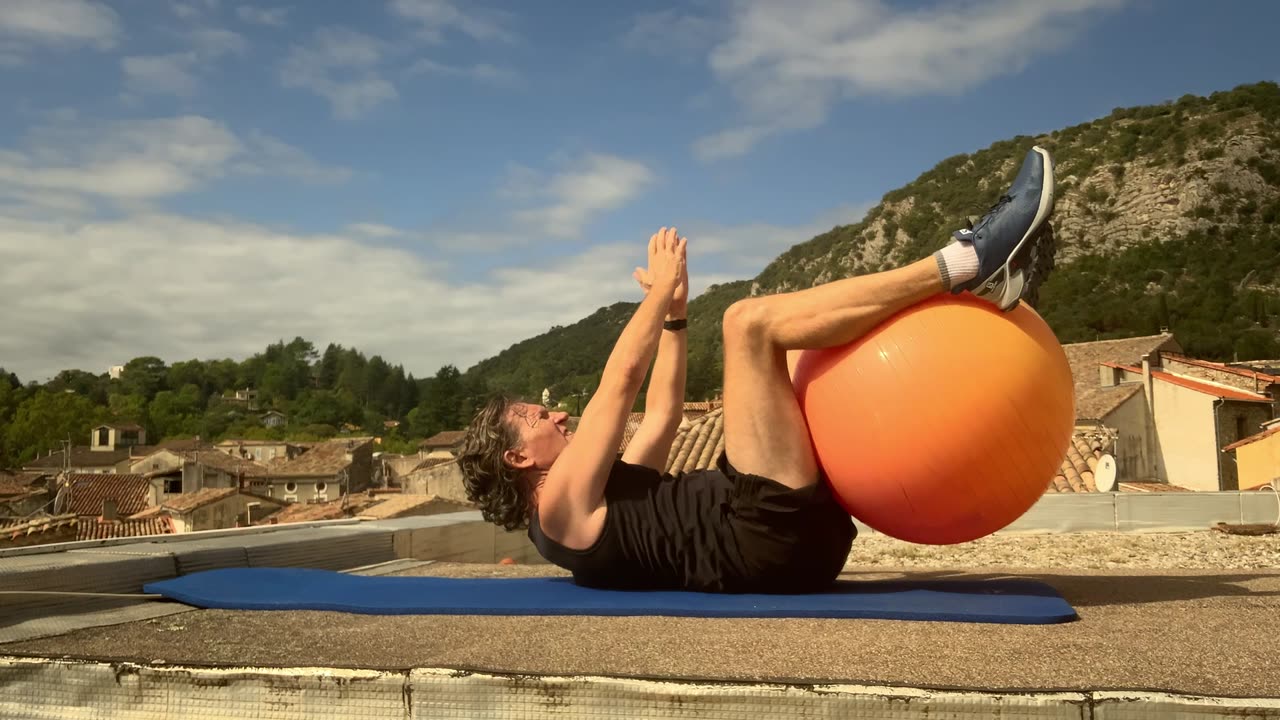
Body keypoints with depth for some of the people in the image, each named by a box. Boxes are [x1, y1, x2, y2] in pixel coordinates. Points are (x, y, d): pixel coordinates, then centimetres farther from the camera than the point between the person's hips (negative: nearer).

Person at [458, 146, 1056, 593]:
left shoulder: (606, 494, 29)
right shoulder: (563, 509, 2)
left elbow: (663, 412, 33)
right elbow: (623, 376, -1)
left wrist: (675, 312, 32)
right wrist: (660, 291, 9)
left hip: (802, 528, 10)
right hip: (770, 537, -10)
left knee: (809, 339, 18)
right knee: (748, 320, -15)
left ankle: (977, 279, 2)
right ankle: (963, 261, -14)